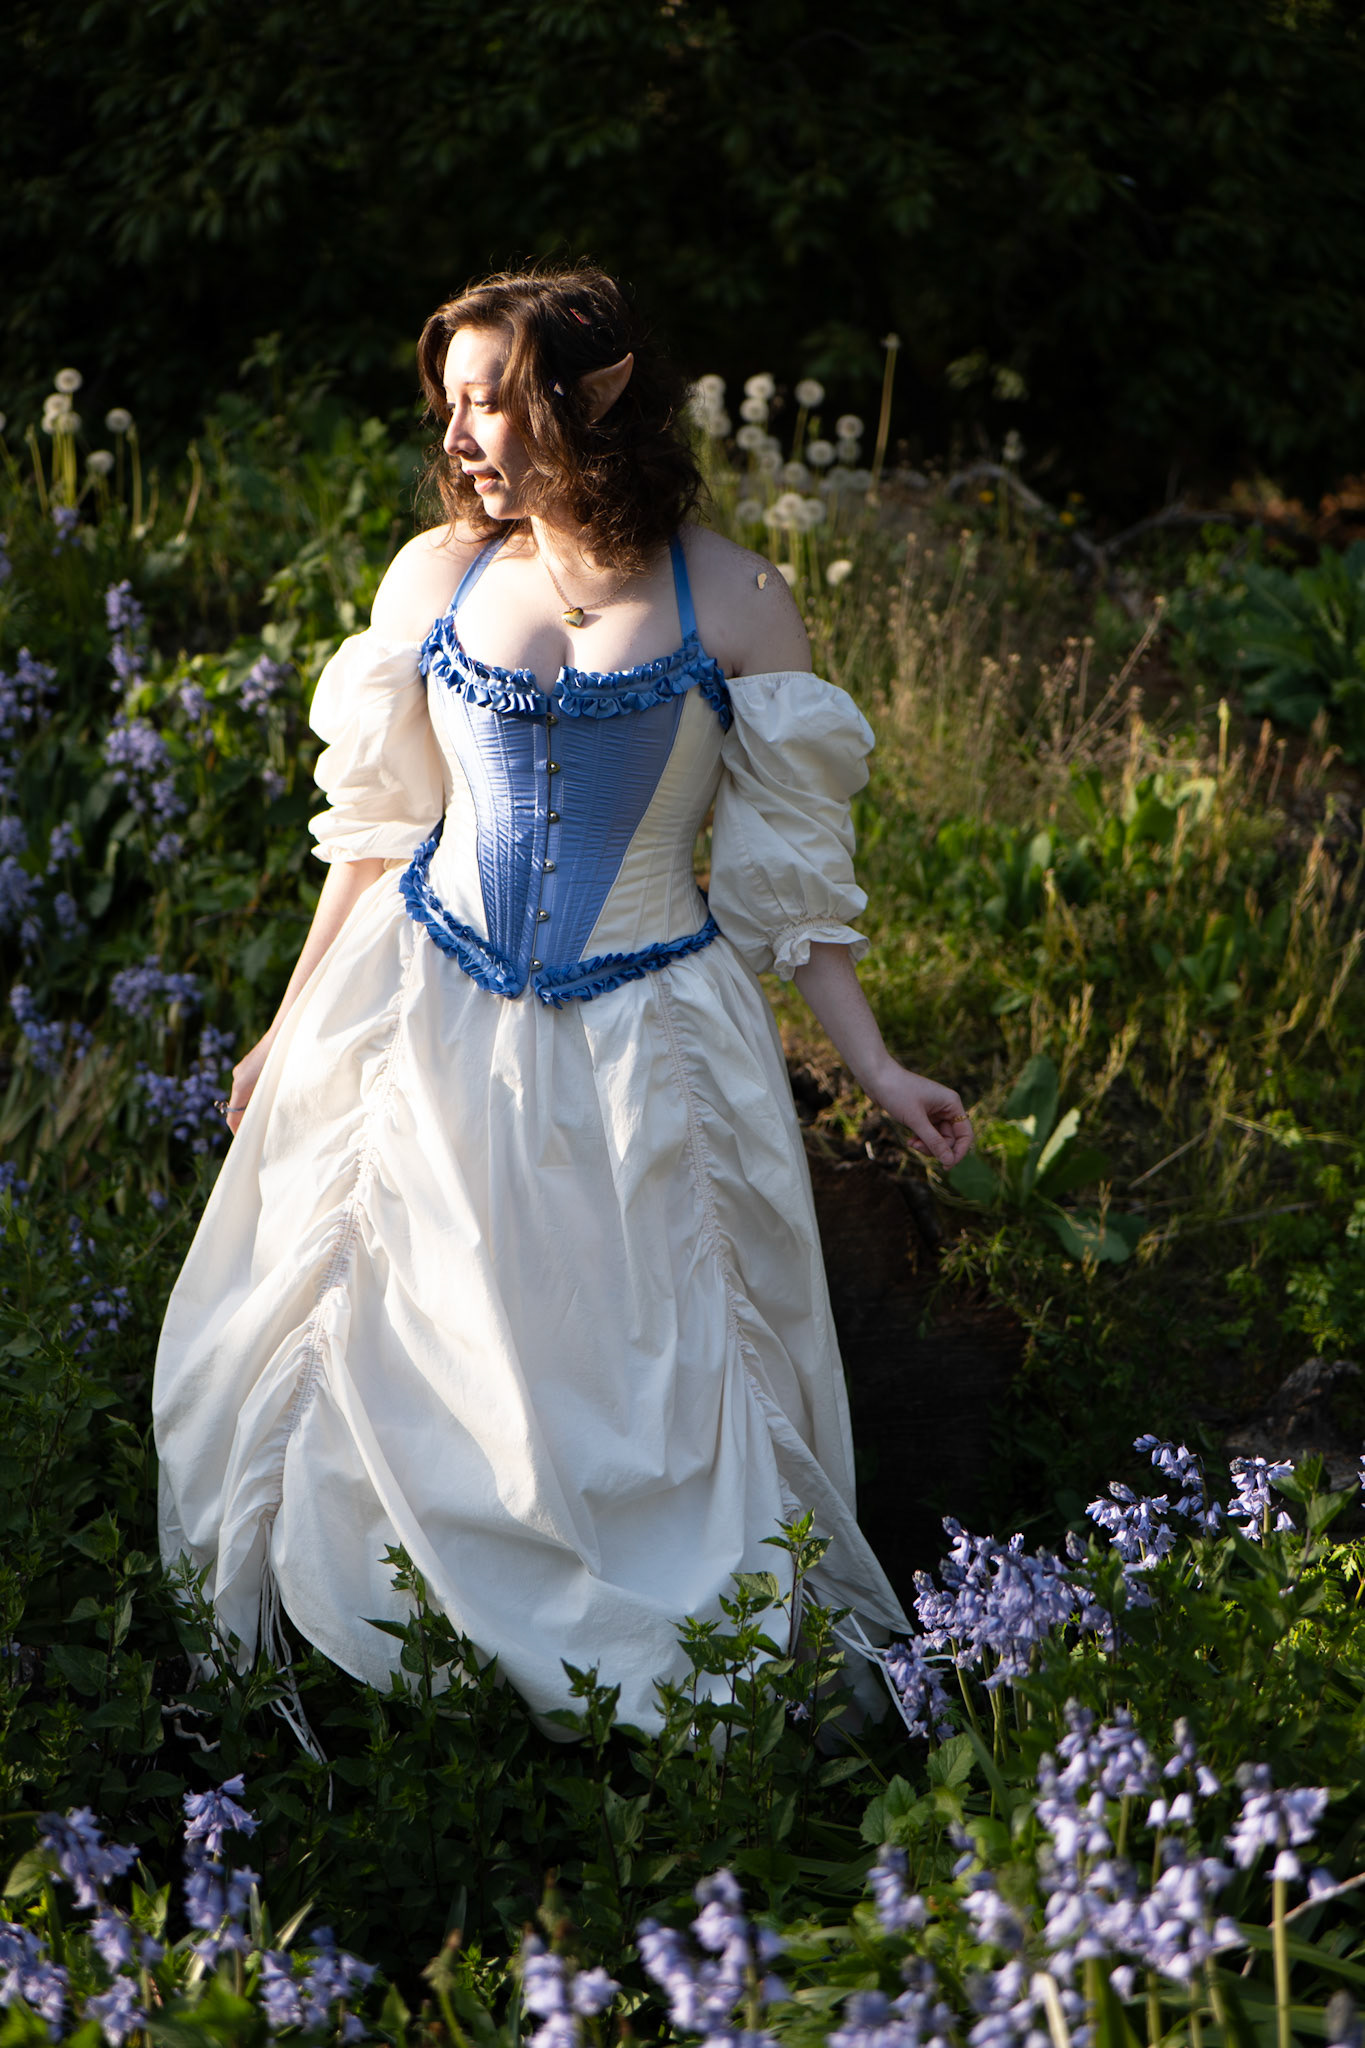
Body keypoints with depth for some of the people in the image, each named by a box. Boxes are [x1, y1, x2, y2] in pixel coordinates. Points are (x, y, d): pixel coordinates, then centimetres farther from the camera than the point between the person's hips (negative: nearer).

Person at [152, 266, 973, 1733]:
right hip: (433, 1022, 2)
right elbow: (377, 825, 9)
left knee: (642, 1377, 2)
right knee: (405, 1349, 8)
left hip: (641, 1049, -2)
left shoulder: (733, 603, -8)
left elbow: (789, 865, -2)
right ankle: (372, 1657, 26)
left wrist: (874, 1066, -6)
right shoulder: (436, 575, 0)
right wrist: (293, 1025, 13)